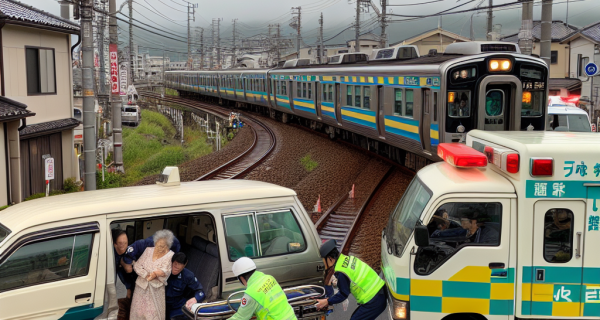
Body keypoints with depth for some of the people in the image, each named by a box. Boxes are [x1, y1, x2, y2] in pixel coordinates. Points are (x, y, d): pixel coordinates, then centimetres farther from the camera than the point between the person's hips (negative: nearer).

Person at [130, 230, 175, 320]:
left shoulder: (170, 255, -3)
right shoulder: (148, 250, 7)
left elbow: (166, 271, -15)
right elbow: (137, 265, 2)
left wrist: (155, 274, -32)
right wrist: (146, 275, -14)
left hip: (157, 288, -3)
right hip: (142, 285, 3)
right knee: (138, 310, 5)